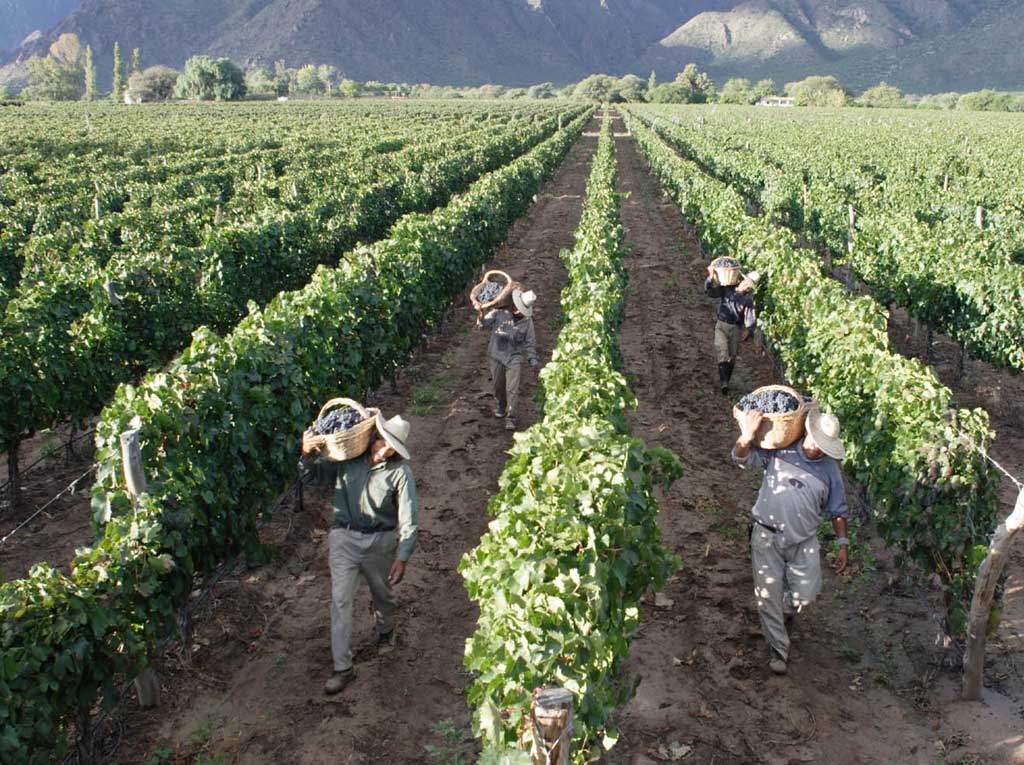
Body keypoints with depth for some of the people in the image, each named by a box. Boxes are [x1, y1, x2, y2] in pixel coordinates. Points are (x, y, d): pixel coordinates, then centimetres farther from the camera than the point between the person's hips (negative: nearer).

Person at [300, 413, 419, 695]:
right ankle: (343, 667, 8)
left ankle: (385, 631, 54)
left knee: (383, 594, 21)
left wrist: (402, 558, -19)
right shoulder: (347, 457, -10)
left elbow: (408, 520, -14)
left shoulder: (400, 472, -16)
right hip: (344, 538, 1)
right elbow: (315, 475, 5)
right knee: (340, 600, -1)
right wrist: (307, 455, -17)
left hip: (380, 541, -1)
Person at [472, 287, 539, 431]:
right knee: (498, 386, 16)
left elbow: (530, 342, 2)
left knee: (512, 389, -8)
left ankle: (510, 418, 1)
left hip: (514, 358, -1)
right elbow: (484, 324, -17)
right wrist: (480, 313, -38)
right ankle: (501, 406, 43)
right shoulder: (500, 312, -11)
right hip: (497, 356, 1)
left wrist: (533, 361, 1)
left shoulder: (527, 320, -6)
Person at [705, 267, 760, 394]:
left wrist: (748, 329, -21)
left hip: (736, 328, 2)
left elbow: (751, 317, -5)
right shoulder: (726, 289, -2)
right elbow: (710, 291, -10)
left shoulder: (748, 299, 0)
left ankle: (725, 382, 18)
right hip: (721, 325, -2)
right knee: (723, 353, -17)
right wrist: (711, 278, -27)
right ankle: (723, 382, -26)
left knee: (732, 357, 4)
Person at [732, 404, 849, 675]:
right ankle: (778, 649, 17)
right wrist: (747, 435, -31)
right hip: (768, 536, -2)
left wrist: (843, 545, 7)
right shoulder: (779, 450, -6)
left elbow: (837, 510, 11)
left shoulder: (830, 469, 3)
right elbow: (742, 458, -11)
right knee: (768, 594, 0)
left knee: (805, 594, 0)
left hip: (804, 541, 2)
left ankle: (784, 612, 37)